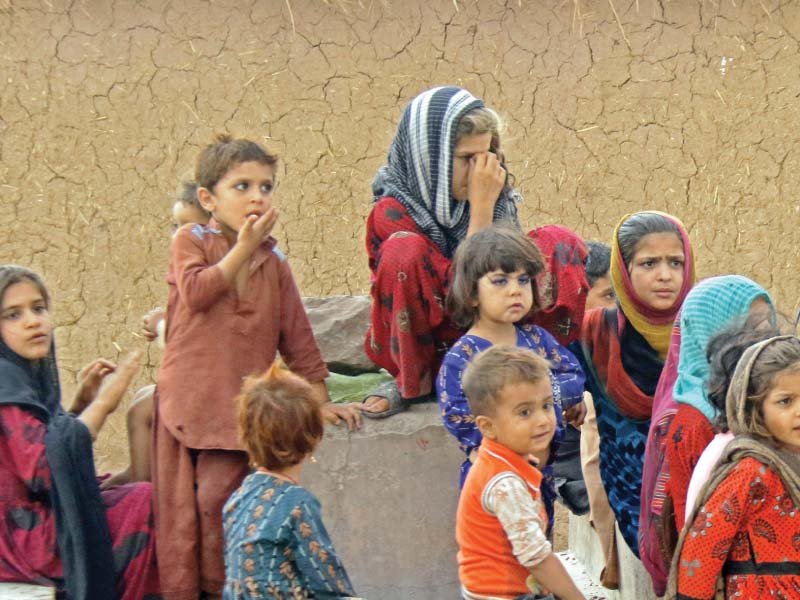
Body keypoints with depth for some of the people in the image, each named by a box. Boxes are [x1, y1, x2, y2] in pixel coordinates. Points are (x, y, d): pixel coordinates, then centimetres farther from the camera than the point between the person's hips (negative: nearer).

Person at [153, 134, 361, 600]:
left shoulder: (274, 263, 10)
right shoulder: (190, 241, 3)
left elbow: (298, 337, 14)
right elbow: (196, 291, -17)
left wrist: (320, 400, 11)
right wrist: (244, 246, -12)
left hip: (240, 407, 1)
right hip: (185, 400, -1)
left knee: (218, 504, -9)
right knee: (179, 510, -2)